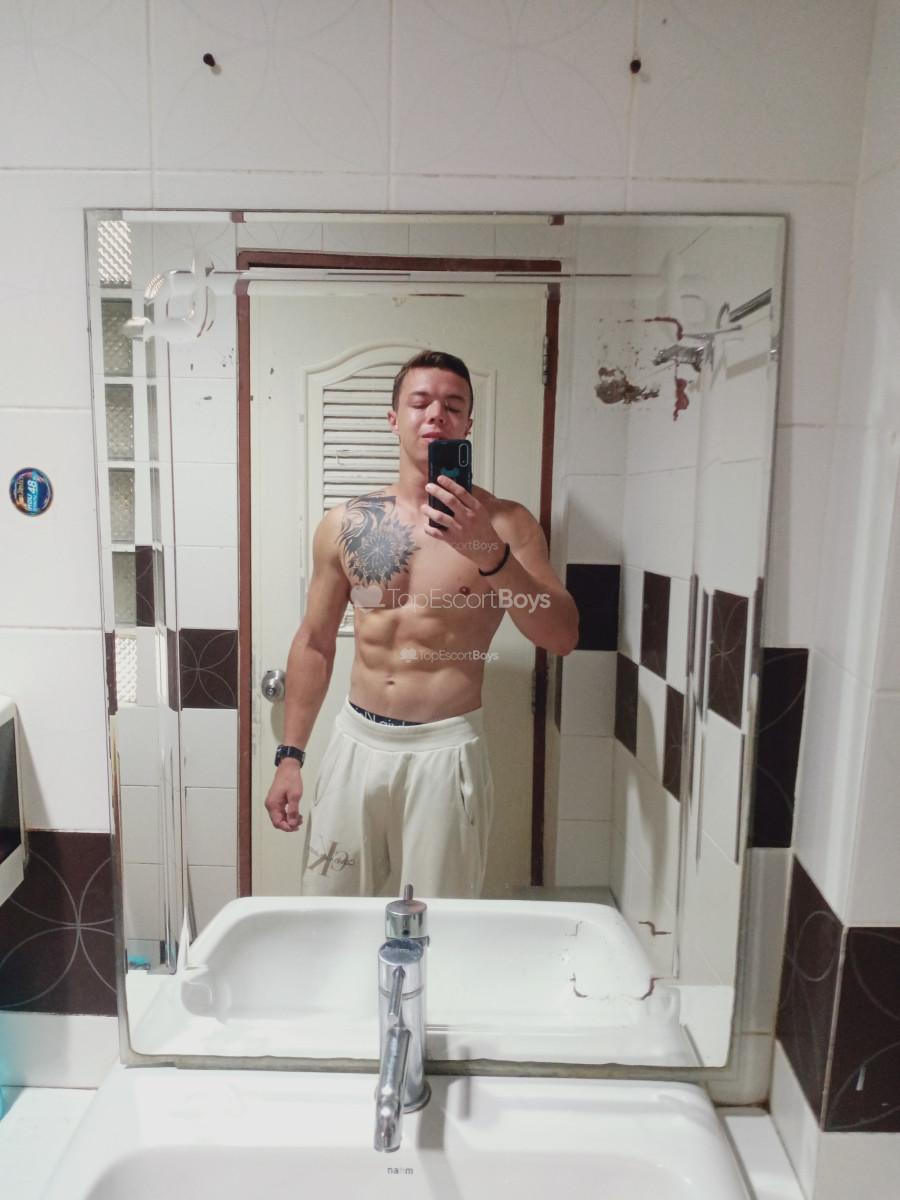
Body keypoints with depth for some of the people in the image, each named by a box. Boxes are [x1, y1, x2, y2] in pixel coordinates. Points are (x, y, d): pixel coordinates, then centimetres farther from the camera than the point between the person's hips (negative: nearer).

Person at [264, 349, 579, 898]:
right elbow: (315, 643, 10)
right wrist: (290, 756, 8)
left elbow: (563, 637, -12)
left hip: (446, 750, -2)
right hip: (357, 743, 3)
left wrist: (489, 553, -26)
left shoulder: (506, 523, -4)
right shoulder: (345, 524, 4)